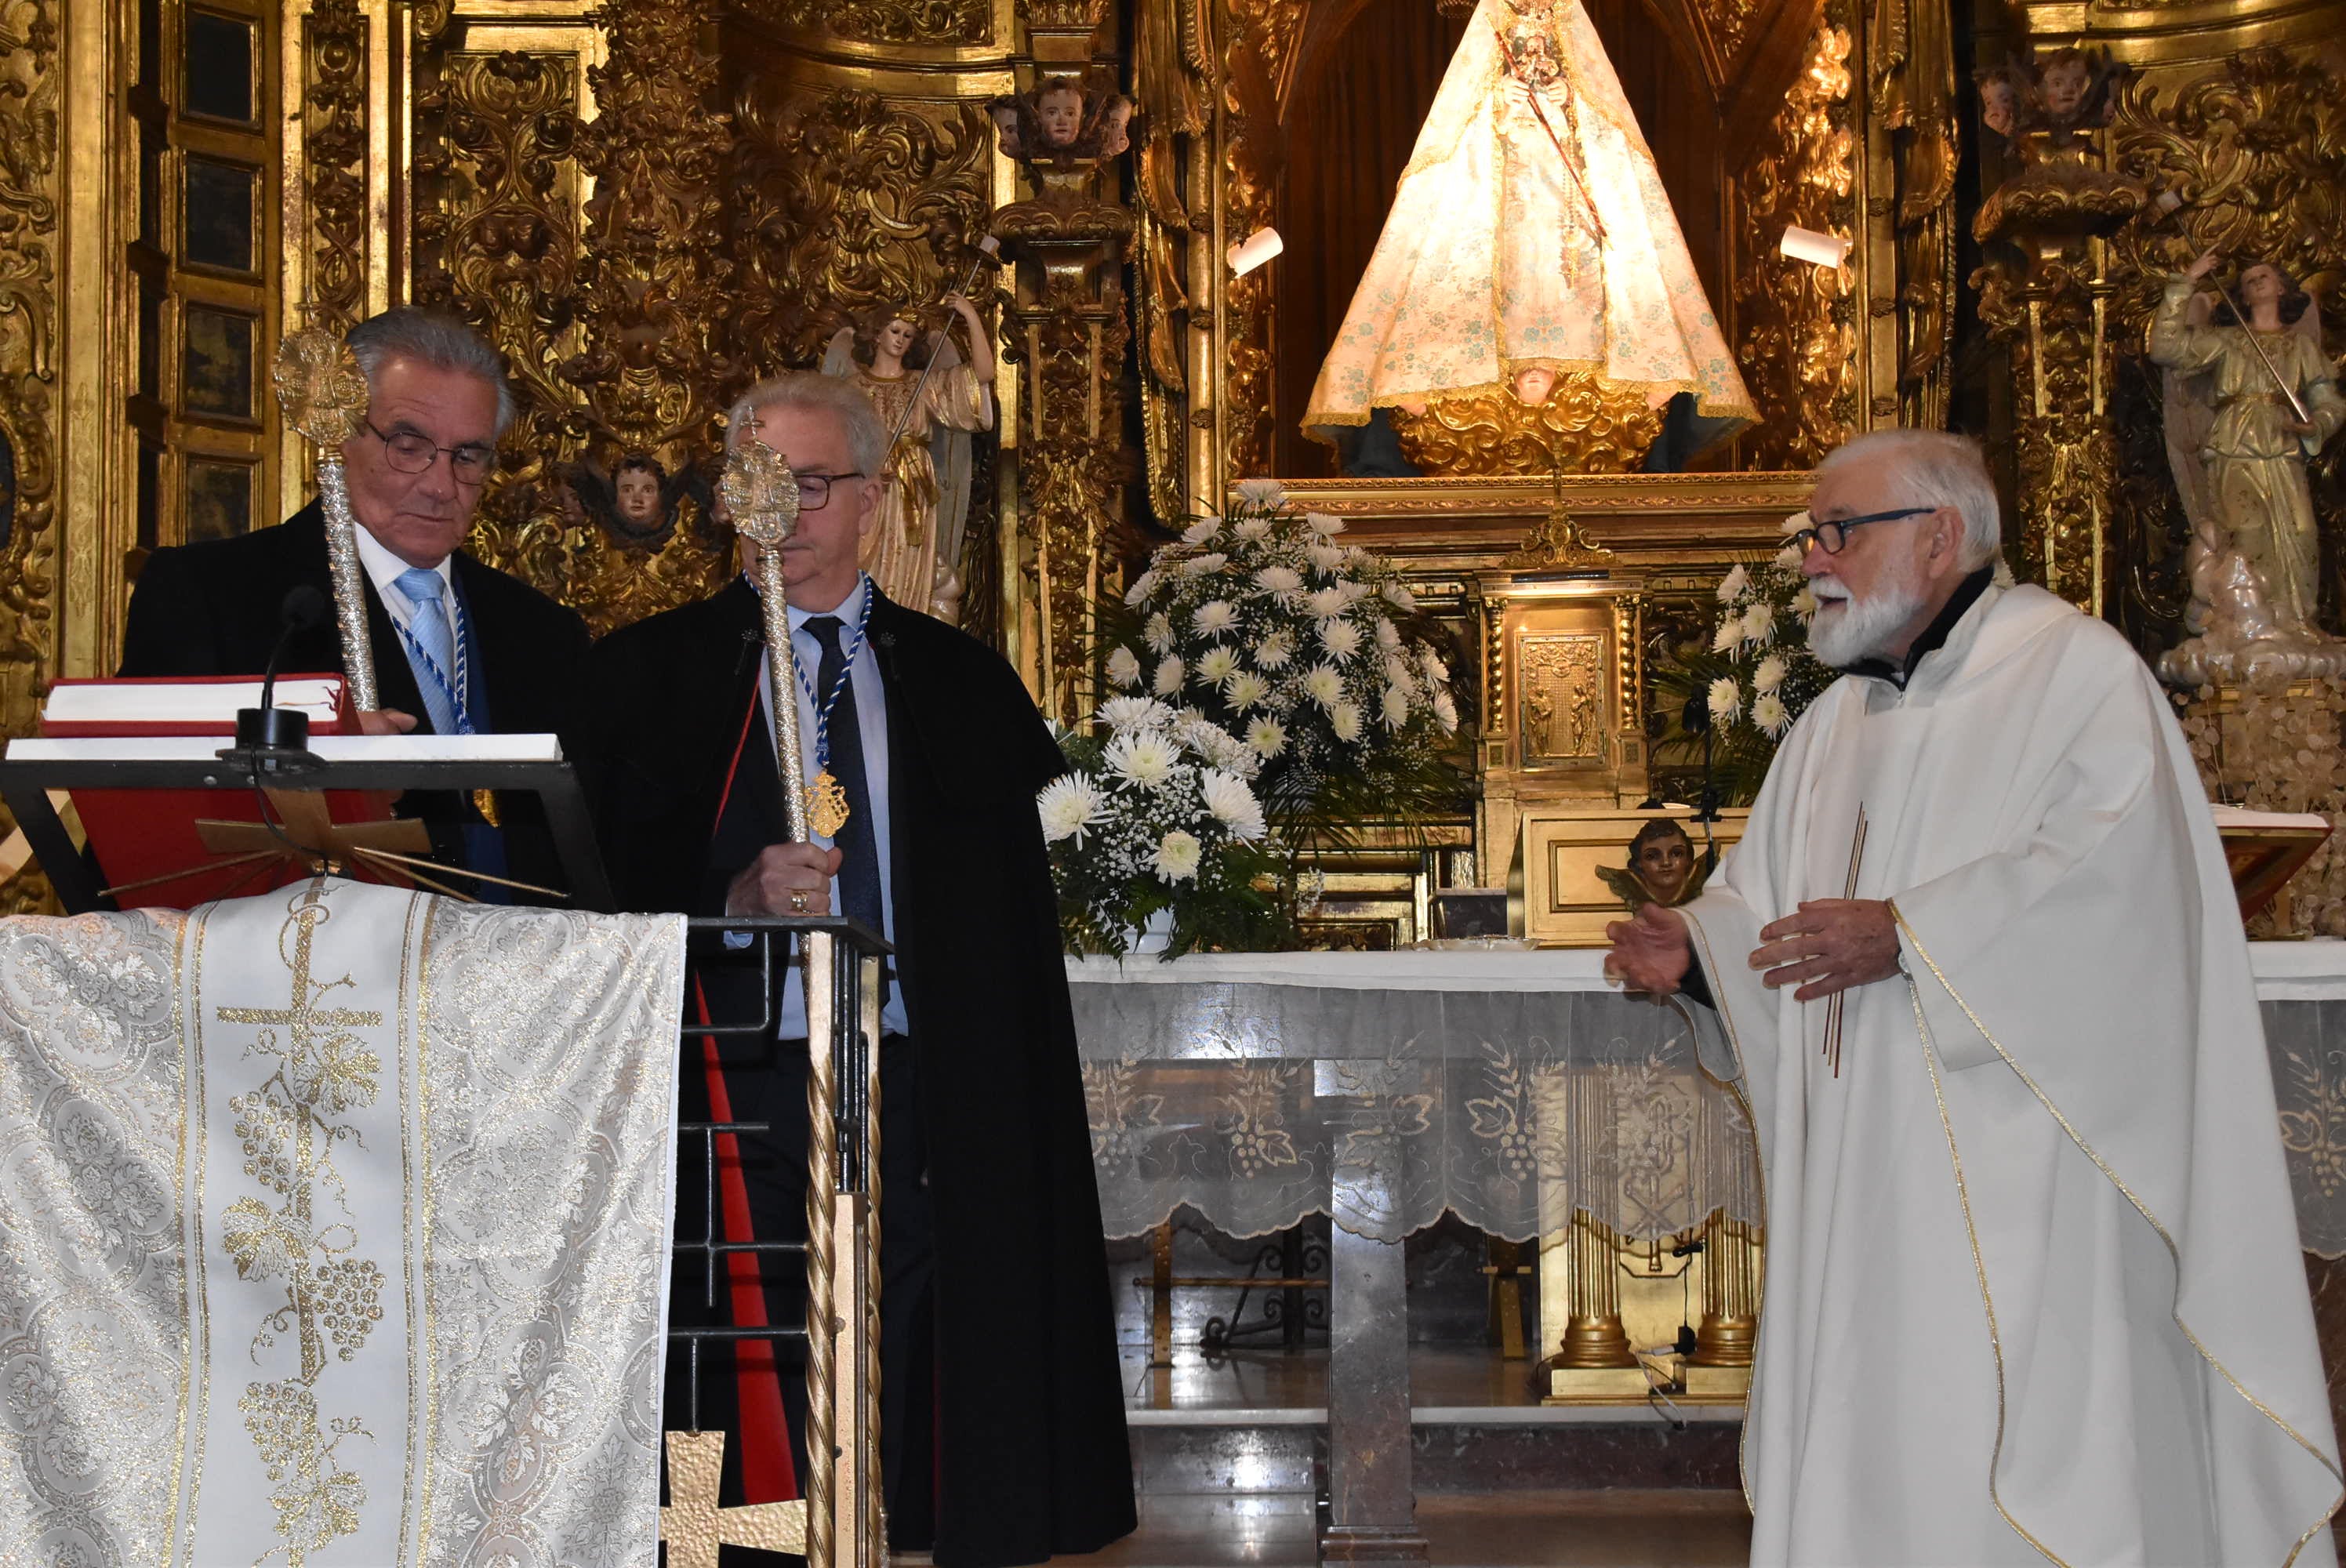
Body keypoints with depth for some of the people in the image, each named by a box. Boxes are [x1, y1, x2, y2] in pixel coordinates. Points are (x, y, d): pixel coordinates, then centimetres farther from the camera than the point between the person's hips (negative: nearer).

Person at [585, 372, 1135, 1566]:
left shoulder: (962, 683, 15)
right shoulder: (652, 672, 8)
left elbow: (1021, 898, 15)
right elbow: (608, 894, 2)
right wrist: (737, 901, -15)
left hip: (924, 1096, 2)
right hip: (745, 1084, -2)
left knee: (909, 1385, 0)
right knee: (762, 1407, -7)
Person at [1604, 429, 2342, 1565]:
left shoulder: (2074, 671, -3)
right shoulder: (1834, 725, 20)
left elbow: (2113, 872, -18)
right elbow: (1767, 898, 18)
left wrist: (1908, 936, -21)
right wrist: (1694, 950, -4)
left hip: (2015, 1162, -7)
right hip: (1863, 1170, 7)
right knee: (1860, 1451, 6)